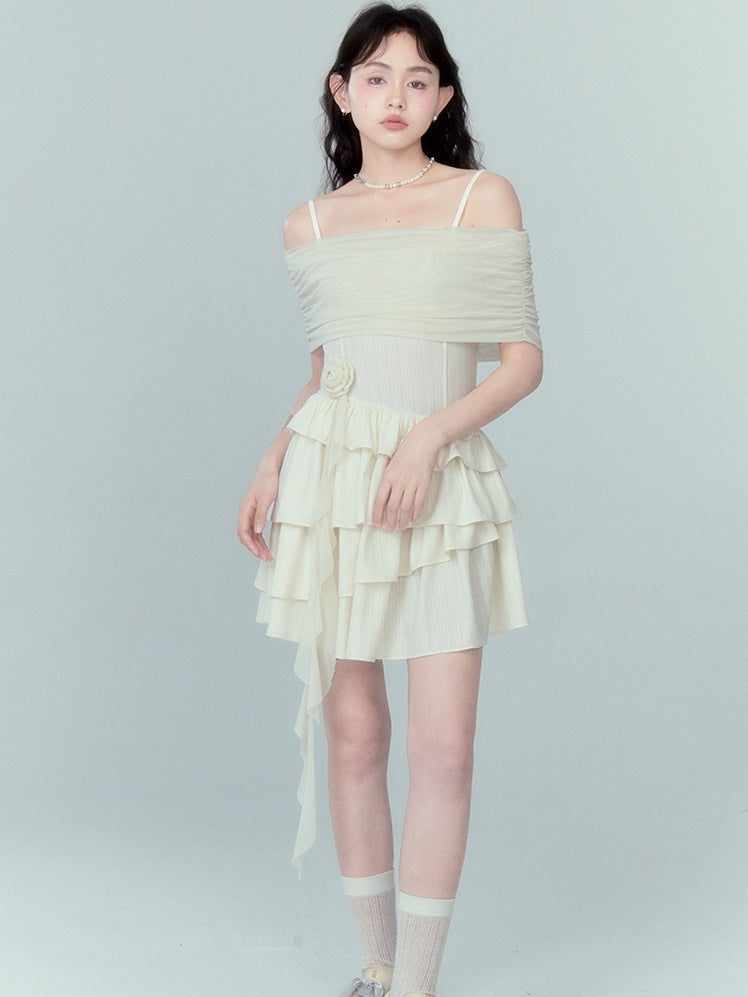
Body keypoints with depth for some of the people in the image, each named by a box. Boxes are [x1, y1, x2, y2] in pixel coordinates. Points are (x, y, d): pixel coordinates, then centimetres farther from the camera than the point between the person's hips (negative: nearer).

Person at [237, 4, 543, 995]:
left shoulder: (484, 198, 1)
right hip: (330, 478, 3)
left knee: (443, 747, -6)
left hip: (444, 486, -2)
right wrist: (271, 464, 5)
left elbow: (524, 360, -2)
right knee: (354, 734, 6)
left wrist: (430, 433, -16)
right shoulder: (310, 225, 10)